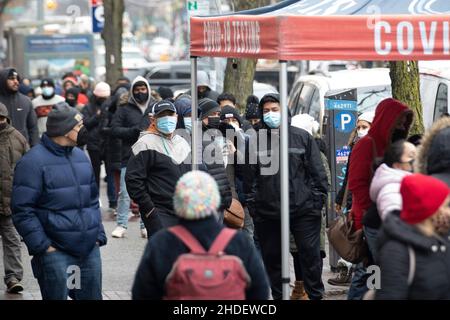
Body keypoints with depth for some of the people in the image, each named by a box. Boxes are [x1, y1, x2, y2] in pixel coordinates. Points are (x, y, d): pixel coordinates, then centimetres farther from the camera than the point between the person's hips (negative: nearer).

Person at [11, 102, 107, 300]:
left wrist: (98, 235, 11)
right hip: (55, 252, -7)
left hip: (89, 249, 7)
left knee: (92, 296, 9)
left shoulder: (81, 157, 13)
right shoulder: (34, 161, -10)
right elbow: (22, 210, -12)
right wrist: (42, 246, -16)